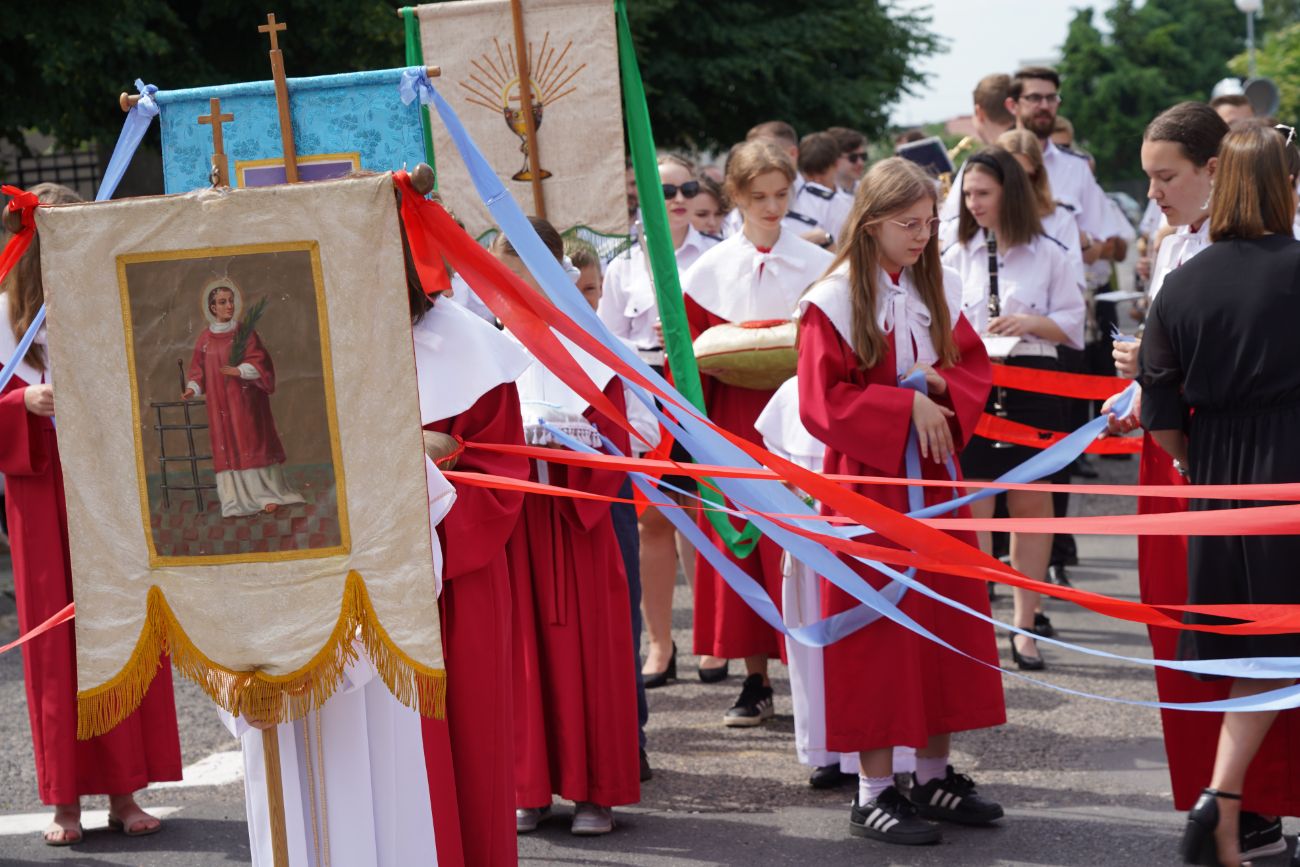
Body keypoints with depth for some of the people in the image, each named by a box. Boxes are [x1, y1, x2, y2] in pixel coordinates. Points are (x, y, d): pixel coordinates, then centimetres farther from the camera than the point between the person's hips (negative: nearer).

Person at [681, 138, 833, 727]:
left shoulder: (816, 265, 3)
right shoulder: (708, 272, 4)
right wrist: (717, 364, -8)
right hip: (734, 420, 2)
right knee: (739, 543, 3)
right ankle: (755, 683, 12)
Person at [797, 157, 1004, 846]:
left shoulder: (937, 291, 7)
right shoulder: (833, 301, -11)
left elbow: (976, 368, 12)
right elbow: (821, 402, -15)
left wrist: (941, 385, -10)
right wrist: (905, 407, -19)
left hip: (933, 478, 6)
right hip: (868, 480, -6)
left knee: (946, 619, 8)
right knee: (877, 627, -3)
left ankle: (934, 775, 18)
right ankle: (873, 790, 3)